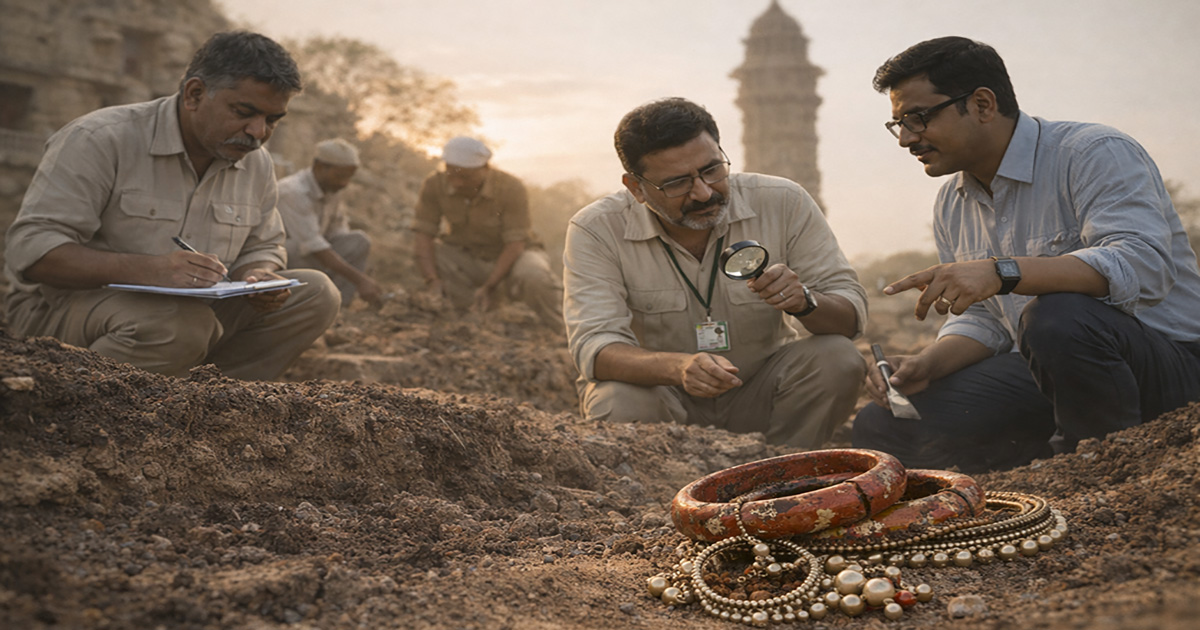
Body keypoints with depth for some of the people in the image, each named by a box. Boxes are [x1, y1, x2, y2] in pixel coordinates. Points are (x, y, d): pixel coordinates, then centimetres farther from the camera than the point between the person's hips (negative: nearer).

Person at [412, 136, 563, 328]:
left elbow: (515, 243, -24)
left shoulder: (510, 188, -25)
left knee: (534, 278, -38)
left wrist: (489, 287, -33)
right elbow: (423, 233, -16)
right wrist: (433, 281, -31)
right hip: (466, 258, 4)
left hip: (509, 258, -4)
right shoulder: (435, 185, -16)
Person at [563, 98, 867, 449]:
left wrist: (804, 301, -36)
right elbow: (594, 346, -25)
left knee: (837, 359, -24)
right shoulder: (596, 231, -16)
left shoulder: (784, 204, -13)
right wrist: (679, 367, -45)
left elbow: (851, 317, -11)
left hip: (760, 392, 2)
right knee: (618, 406, -34)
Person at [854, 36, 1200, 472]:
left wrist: (1002, 272, -40)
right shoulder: (953, 204, 9)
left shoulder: (1095, 154, -15)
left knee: (1056, 318, -40)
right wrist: (925, 365, -7)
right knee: (881, 427, -8)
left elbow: (1145, 265, -31)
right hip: (1048, 374, 7)